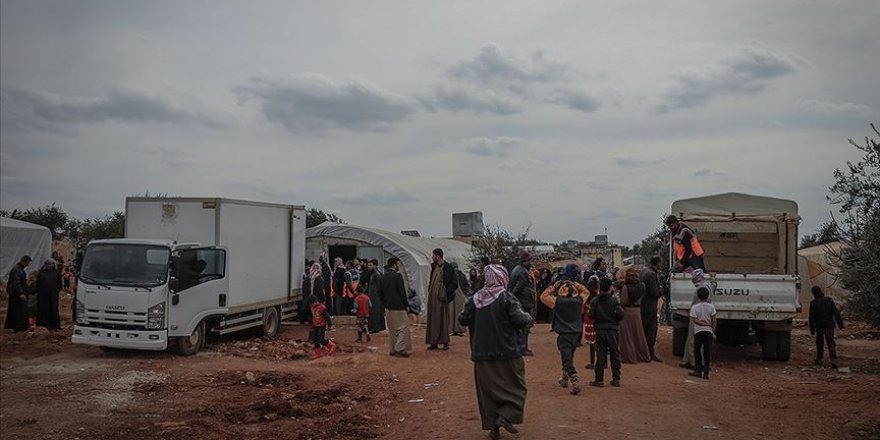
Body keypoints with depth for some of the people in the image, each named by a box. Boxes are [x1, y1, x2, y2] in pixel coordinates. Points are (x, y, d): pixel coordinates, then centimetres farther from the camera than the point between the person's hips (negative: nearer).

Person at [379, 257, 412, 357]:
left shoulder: (382, 278, 6)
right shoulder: (398, 276, -14)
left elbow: (380, 294, 10)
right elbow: (402, 292, -14)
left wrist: (386, 303, 17)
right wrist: (405, 304, -2)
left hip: (388, 308, 7)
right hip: (398, 307, -7)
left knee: (391, 329, 15)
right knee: (403, 327, 0)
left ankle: (393, 349, 17)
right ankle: (400, 349, -7)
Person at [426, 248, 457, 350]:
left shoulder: (448, 268, -11)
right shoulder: (434, 266, 11)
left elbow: (454, 283, -9)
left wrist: (446, 293, -14)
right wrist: (429, 289, 13)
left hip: (441, 297, -7)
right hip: (432, 296, 7)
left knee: (442, 319, -2)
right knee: (432, 319, 7)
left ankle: (445, 342, 6)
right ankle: (433, 342, 12)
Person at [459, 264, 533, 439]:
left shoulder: (475, 299, 0)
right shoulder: (507, 298, -12)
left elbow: (463, 320, 4)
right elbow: (520, 320, -20)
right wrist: (528, 318, 1)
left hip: (482, 354, 4)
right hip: (507, 353, -4)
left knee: (487, 389, 12)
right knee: (515, 386, 11)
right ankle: (505, 416, -6)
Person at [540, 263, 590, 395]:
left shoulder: (557, 301, -10)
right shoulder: (579, 300, 0)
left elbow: (543, 296, 0)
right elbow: (586, 292, 20)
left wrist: (553, 287, 3)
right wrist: (576, 284, 15)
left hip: (563, 334, -5)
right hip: (576, 333, 5)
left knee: (567, 359, -6)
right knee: (569, 356, 22)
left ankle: (575, 381, -24)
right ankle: (565, 379, 35)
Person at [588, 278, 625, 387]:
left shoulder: (594, 301, -4)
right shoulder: (614, 300, -9)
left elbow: (591, 316, -5)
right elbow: (620, 315, -14)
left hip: (600, 330, 1)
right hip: (613, 330, -1)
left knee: (600, 355, 4)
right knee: (615, 355, 10)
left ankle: (599, 380, 4)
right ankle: (616, 379, 12)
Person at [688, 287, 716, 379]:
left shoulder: (694, 307, -7)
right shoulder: (711, 307, -3)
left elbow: (695, 320, -9)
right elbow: (714, 321, -2)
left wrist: (705, 323, -4)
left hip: (698, 332, -1)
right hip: (709, 332, 1)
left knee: (697, 352, 11)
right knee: (707, 352, 6)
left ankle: (698, 370, 11)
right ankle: (705, 372, 6)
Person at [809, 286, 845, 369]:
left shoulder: (813, 303, -6)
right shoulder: (829, 300, -1)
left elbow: (811, 317, -7)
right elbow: (836, 313, -2)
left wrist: (812, 329, -4)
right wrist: (840, 324, 2)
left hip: (819, 326, -1)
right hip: (829, 325, 1)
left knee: (819, 343, 17)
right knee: (831, 343, 0)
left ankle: (819, 359, 25)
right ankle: (834, 361, -14)